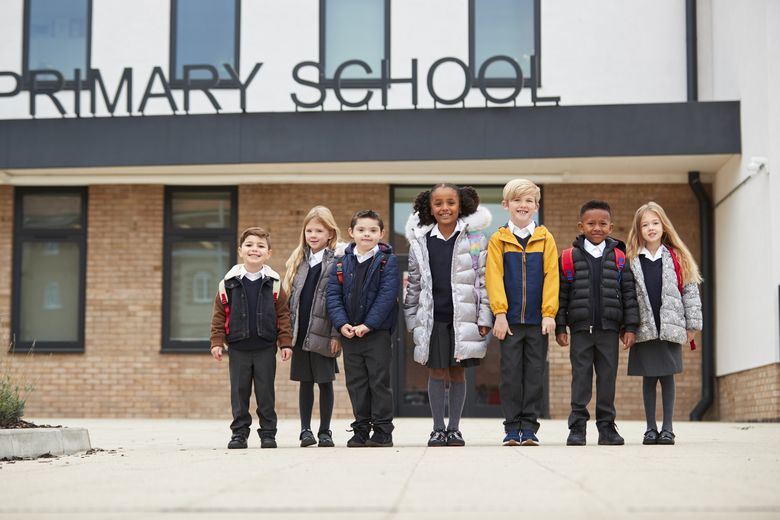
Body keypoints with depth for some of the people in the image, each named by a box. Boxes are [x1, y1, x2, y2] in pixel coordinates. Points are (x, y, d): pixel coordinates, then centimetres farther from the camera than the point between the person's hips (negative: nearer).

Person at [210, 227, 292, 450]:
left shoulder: (273, 283, 0)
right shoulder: (229, 283, 0)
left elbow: (283, 315, 1)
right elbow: (219, 314, 3)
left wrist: (285, 343, -3)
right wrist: (217, 342, -3)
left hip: (265, 347, -1)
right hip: (238, 348, 1)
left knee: (265, 392, 4)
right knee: (239, 392, 6)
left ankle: (268, 433, 14)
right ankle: (239, 433, 14)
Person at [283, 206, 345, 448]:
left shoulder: (337, 260, -5)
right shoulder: (298, 261, 12)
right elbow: (289, 296, 13)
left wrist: (336, 333, -13)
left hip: (323, 332, -4)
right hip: (300, 332, 4)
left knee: (325, 381, 4)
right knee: (305, 381, 8)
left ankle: (325, 431, 12)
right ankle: (305, 430, 14)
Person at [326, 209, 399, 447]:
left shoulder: (387, 261, -3)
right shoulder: (342, 264, 7)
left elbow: (387, 295, -12)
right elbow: (333, 295, 3)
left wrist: (368, 325, -19)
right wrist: (342, 323, -12)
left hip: (377, 332, -4)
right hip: (349, 334, 4)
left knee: (379, 382, 0)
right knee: (356, 383, 9)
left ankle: (382, 431, 7)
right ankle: (361, 430, 17)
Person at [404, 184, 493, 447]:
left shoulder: (475, 238, 1)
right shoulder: (420, 241, 6)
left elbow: (484, 280, 0)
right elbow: (414, 283, 11)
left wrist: (484, 318, -4)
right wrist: (411, 319, 10)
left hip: (463, 318, -1)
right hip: (432, 318, 1)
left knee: (458, 373, 7)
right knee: (437, 373, 4)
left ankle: (454, 428, 16)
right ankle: (438, 428, 14)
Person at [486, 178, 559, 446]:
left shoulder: (545, 238, 5)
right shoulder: (498, 240, 3)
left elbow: (551, 276, 0)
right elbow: (494, 277, -2)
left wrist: (549, 313, -7)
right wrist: (500, 313, -10)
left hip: (538, 319, 1)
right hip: (509, 319, -1)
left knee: (535, 373, 3)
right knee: (511, 372, 2)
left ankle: (529, 428, 10)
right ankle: (512, 428, 8)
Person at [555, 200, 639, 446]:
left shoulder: (618, 257, 5)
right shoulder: (570, 257, 1)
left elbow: (628, 293, 6)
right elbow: (561, 295, 3)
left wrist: (630, 326, 1)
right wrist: (560, 327, -1)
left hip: (609, 328, 1)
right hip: (581, 328, -1)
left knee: (608, 377, 6)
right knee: (581, 377, 2)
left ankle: (607, 426, 14)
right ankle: (577, 428, 7)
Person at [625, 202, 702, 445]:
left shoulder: (677, 258, 4)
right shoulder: (632, 261, 4)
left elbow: (690, 291, 5)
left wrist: (692, 324, 1)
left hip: (670, 327, 0)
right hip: (644, 329, 1)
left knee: (667, 377, 1)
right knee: (648, 378, 6)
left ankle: (667, 428, 8)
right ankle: (651, 428, 13)